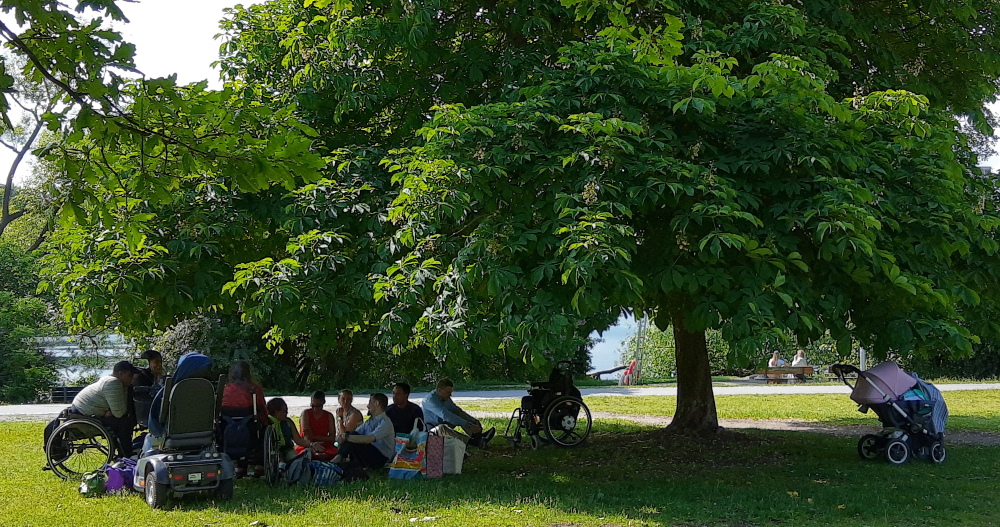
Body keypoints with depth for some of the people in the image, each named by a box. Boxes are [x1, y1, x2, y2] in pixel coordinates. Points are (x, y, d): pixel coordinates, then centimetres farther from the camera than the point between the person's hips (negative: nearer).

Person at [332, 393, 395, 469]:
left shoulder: (385, 422, -16)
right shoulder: (370, 421, 14)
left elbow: (368, 439, -29)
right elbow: (355, 433, 5)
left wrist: (346, 437, -25)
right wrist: (343, 436, -18)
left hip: (381, 459, -8)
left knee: (352, 444, -29)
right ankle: (338, 458, -22)